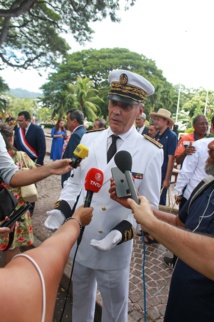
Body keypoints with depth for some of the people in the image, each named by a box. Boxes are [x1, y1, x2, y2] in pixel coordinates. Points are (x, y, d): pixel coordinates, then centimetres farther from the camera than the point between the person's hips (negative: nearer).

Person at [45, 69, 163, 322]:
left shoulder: (150, 153, -12)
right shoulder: (88, 140, -1)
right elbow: (74, 181, 7)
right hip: (78, 242, 4)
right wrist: (63, 206, -9)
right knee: (80, 301, 27)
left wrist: (125, 228, -23)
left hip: (114, 249, -3)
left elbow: (148, 204, -8)